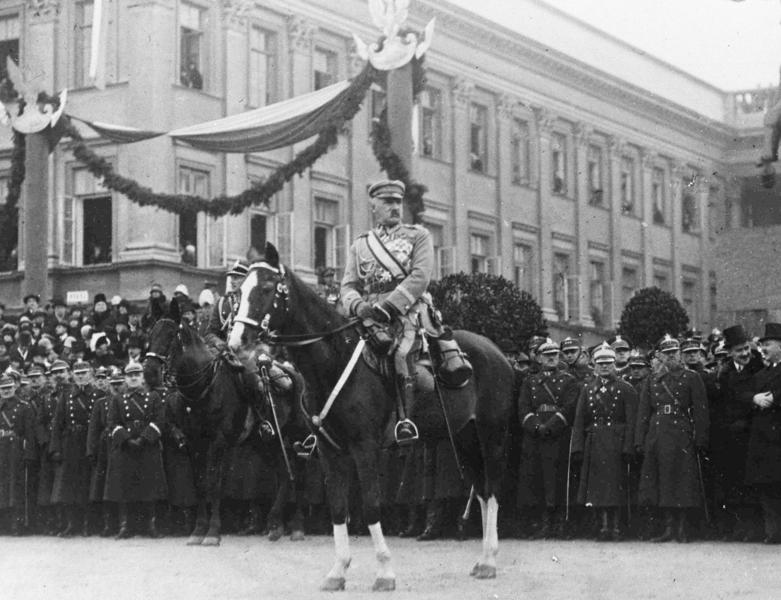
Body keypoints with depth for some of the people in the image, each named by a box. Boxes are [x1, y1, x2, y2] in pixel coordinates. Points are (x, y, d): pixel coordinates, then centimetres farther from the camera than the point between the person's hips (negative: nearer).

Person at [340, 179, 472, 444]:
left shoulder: (419, 235, 13)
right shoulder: (359, 245, 23)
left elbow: (420, 276, -3)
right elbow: (348, 286, 14)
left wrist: (390, 305, -16)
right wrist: (358, 305, -11)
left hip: (410, 309, -2)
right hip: (370, 315, 2)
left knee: (400, 351, -31)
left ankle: (405, 420, -25)